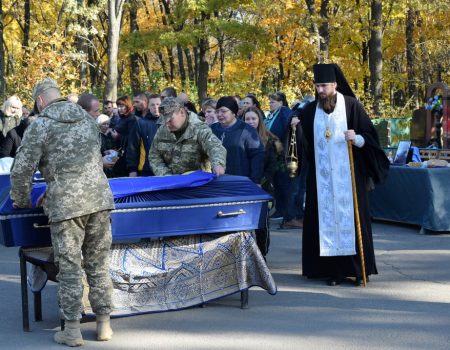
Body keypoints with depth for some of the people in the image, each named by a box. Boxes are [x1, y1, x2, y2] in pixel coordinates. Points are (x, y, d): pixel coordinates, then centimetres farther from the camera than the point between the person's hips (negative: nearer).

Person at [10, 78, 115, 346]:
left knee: (70, 267, 3)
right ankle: (104, 324, 16)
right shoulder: (87, 119, 16)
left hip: (66, 204, -4)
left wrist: (22, 200, 16)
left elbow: (22, 170, -3)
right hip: (100, 198, 5)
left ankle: (73, 330, 8)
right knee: (99, 263, 11)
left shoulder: (40, 125, -1)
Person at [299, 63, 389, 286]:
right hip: (322, 176, 3)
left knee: (351, 216, -2)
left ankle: (358, 268, 5)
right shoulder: (310, 111, 9)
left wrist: (357, 139, -20)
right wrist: (296, 128, 2)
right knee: (326, 219, 0)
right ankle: (333, 270, 4)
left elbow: (370, 135, -4)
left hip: (348, 175, -3)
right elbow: (304, 144, 17)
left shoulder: (351, 105, -1)